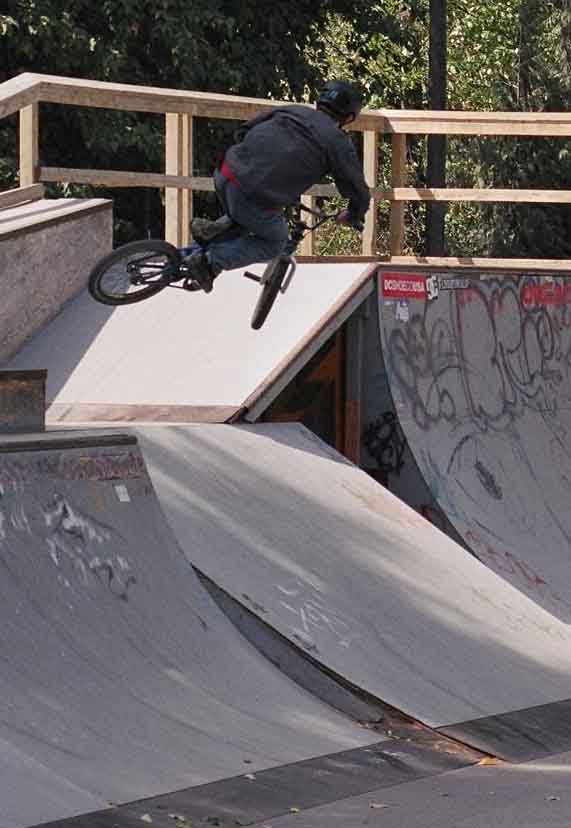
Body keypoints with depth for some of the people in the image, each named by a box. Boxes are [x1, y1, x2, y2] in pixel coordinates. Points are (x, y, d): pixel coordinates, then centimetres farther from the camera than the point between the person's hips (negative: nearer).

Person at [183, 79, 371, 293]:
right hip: (258, 199, -6)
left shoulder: (292, 110, 18)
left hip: (225, 173, 6)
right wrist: (354, 217, 32)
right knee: (273, 243, 22)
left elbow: (244, 131, 25)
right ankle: (213, 260, 5)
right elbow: (358, 191, 10)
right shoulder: (339, 142, 4)